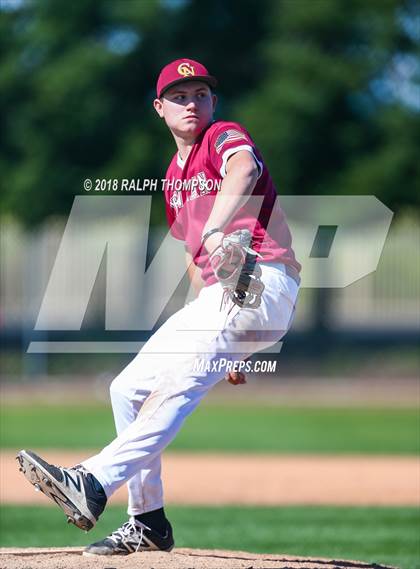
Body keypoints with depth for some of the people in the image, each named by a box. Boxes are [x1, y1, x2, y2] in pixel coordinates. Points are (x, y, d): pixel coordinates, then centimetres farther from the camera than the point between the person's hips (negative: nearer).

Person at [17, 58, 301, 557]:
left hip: (261, 281, -10)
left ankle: (93, 483, -43)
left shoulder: (225, 138, -3)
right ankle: (147, 523, 12)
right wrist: (215, 340, 19)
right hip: (219, 293, 10)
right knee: (128, 388, 9)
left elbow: (243, 171, -28)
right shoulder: (174, 175, 24)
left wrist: (216, 231, -48)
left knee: (177, 385, -27)